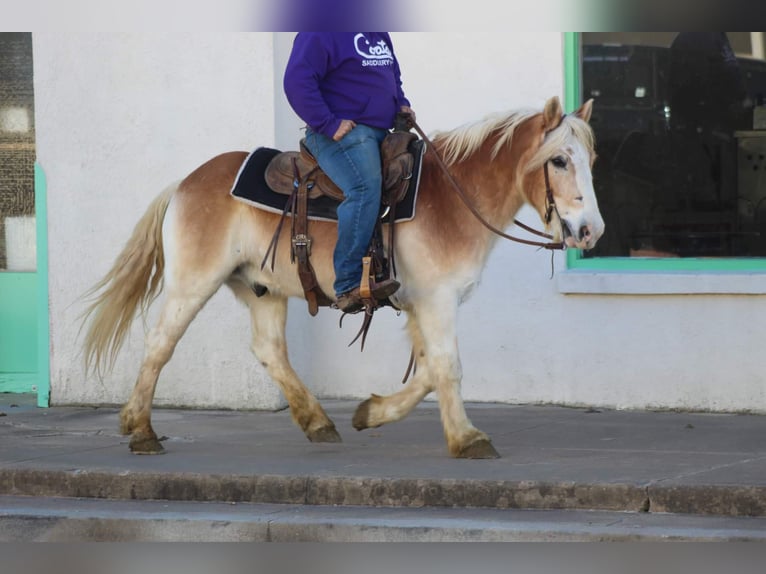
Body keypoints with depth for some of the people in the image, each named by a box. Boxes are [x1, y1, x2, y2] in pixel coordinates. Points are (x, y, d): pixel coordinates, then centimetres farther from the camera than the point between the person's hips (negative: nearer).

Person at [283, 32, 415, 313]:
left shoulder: (380, 34, 18)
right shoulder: (321, 33, -11)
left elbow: (393, 75, 33)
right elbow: (297, 81, -19)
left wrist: (402, 104, 14)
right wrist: (328, 124, -22)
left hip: (379, 132, 10)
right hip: (342, 132, -10)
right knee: (365, 187, -29)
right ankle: (349, 285, -34)